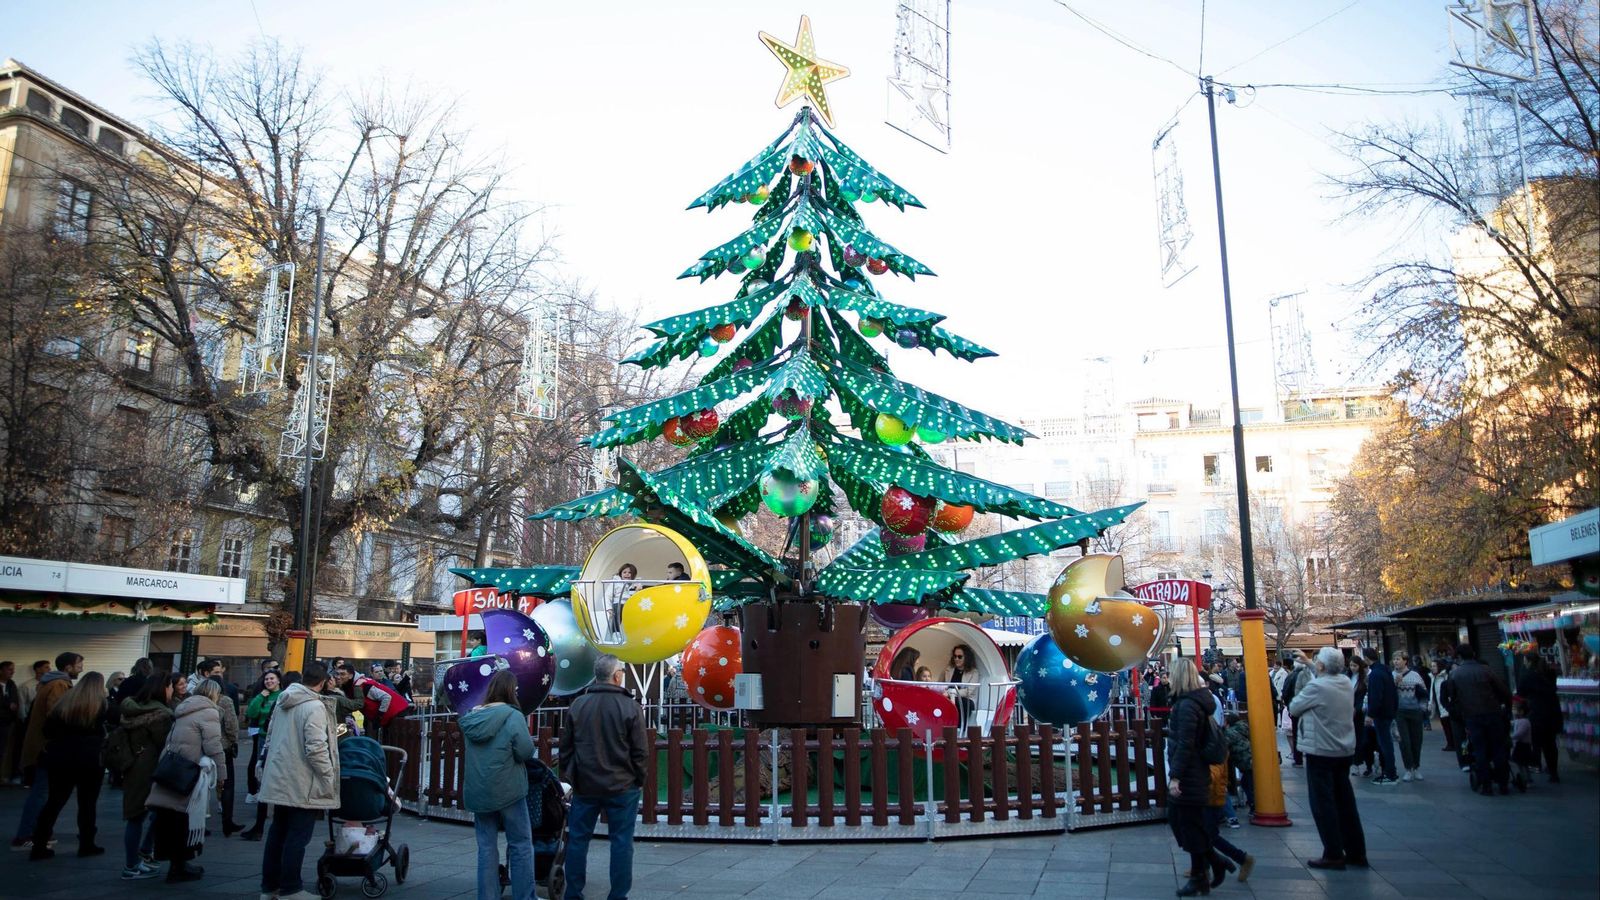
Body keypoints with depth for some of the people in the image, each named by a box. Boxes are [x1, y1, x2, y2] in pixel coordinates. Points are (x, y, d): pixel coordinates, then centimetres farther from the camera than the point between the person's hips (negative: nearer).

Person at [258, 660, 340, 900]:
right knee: (297, 836, 0)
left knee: (277, 832, 16)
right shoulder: (314, 706, -18)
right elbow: (316, 748, -23)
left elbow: (270, 737, 19)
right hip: (302, 785, -8)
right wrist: (329, 777, -14)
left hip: (278, 780, 9)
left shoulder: (282, 701, 8)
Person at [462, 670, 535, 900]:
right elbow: (526, 752, -15)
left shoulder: (472, 716, 4)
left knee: (486, 847, 12)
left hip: (477, 792, 5)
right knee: (521, 845, 6)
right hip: (507, 790, -5)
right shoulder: (513, 716, -13)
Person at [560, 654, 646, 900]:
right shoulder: (630, 707, -10)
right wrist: (639, 780, 5)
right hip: (622, 786, -3)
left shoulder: (577, 705, -1)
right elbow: (640, 751, -7)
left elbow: (565, 747, 5)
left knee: (577, 838, 13)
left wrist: (568, 776, 15)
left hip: (584, 785, 3)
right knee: (621, 841, 5)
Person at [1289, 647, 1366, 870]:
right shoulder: (1346, 683, 2)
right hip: (1344, 750, 7)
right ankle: (1356, 852, 21)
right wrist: (1307, 662, 21)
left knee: (1323, 803, 0)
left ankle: (1333, 855, 3)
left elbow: (1293, 709, -11)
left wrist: (1299, 694, 10)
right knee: (1345, 801, 15)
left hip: (1321, 751, -7)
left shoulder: (1316, 687, -19)